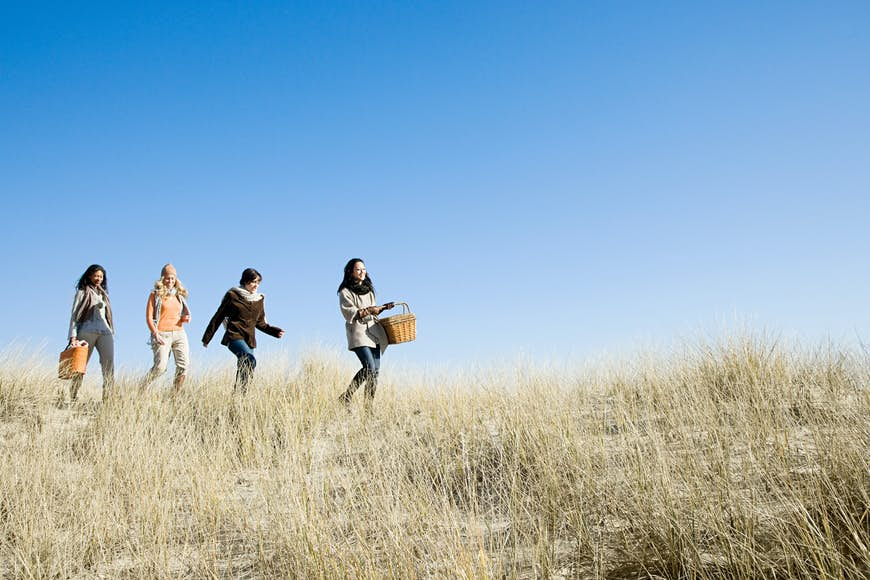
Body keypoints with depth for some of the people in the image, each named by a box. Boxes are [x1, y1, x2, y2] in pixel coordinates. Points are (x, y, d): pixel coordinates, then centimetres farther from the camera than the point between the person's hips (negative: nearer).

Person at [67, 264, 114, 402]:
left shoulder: (103, 293, 23)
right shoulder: (82, 292, 8)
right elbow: (74, 315, 1)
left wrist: (111, 332, 14)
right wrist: (73, 337, -10)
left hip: (105, 332, 4)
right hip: (87, 332, -4)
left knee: (109, 365, -12)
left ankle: (108, 399, -17)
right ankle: (73, 399, 6)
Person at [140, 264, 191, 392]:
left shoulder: (179, 295, 17)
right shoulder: (156, 295, 2)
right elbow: (149, 317, -3)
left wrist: (185, 318, 2)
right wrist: (155, 334, -15)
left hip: (179, 333, 5)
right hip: (162, 334, -5)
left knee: (183, 367, -6)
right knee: (160, 367, -15)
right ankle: (140, 390, 2)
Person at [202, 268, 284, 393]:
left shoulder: (259, 299, 14)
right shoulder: (232, 295, 0)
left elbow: (260, 323, 21)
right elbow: (218, 317, 4)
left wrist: (275, 331, 5)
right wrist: (206, 338, 6)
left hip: (249, 339, 6)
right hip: (234, 337, -6)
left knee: (244, 367, 0)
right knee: (250, 360, -27)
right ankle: (239, 392, -29)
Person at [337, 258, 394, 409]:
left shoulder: (368, 289, 21)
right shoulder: (345, 292, 0)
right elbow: (349, 314, -10)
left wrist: (383, 308, 11)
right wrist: (368, 310, -19)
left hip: (373, 331, 7)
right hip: (358, 331, -7)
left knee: (375, 370, -1)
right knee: (369, 367, -21)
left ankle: (369, 406, 2)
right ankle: (345, 398, -9)